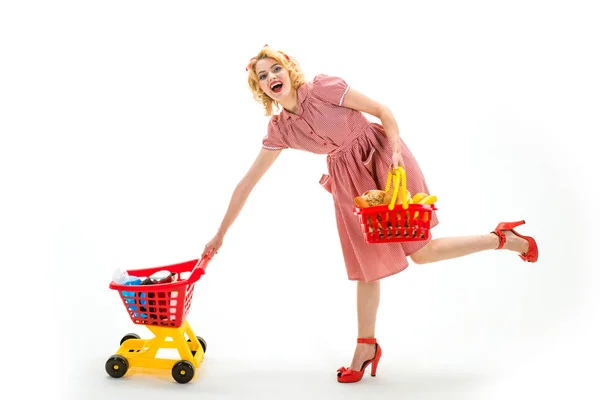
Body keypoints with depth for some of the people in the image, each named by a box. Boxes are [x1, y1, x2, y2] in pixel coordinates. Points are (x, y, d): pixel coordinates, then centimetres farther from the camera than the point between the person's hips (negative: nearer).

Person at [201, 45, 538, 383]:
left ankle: (503, 238, 15)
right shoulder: (278, 129, -3)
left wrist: (395, 150, -25)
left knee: (421, 251, -5)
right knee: (366, 263, 10)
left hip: (384, 159, -5)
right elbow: (247, 183, 1)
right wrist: (221, 234, 2)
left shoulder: (322, 88, -17)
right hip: (350, 180, 5)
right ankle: (366, 348, 25)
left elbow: (382, 111, -10)